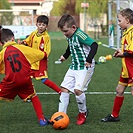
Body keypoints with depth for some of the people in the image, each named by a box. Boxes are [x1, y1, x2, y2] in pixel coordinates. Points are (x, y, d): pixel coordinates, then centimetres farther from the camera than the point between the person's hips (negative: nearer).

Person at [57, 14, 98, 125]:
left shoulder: (80, 35, -21)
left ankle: (83, 113, 7)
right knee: (64, 89, 3)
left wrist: (89, 60, -32)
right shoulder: (69, 36, 6)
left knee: (77, 89, -19)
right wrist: (65, 56, 32)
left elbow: (94, 45, -29)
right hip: (74, 67, 9)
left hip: (85, 67, -9)